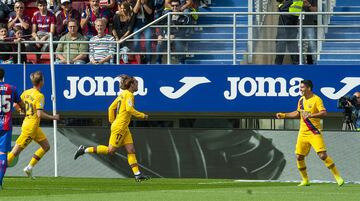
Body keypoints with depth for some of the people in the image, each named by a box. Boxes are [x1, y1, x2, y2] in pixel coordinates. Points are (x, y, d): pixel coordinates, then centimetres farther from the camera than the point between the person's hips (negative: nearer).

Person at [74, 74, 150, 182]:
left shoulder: (122, 94, 16)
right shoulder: (129, 94, -10)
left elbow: (111, 108, 18)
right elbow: (129, 108, -24)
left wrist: (112, 122, 21)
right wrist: (142, 115, -14)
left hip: (124, 128, 10)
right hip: (119, 127, -10)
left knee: (131, 150, 3)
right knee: (110, 150, -7)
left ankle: (137, 174, 0)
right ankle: (85, 150, -1)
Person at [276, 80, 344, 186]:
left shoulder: (316, 99, -11)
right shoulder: (301, 100, 12)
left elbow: (324, 113, -23)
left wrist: (311, 115, -36)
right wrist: (283, 115, 23)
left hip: (314, 132, -7)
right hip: (303, 132, 7)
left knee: (322, 155, -16)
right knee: (299, 157, 3)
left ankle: (338, 177, -7)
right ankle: (305, 180, 19)